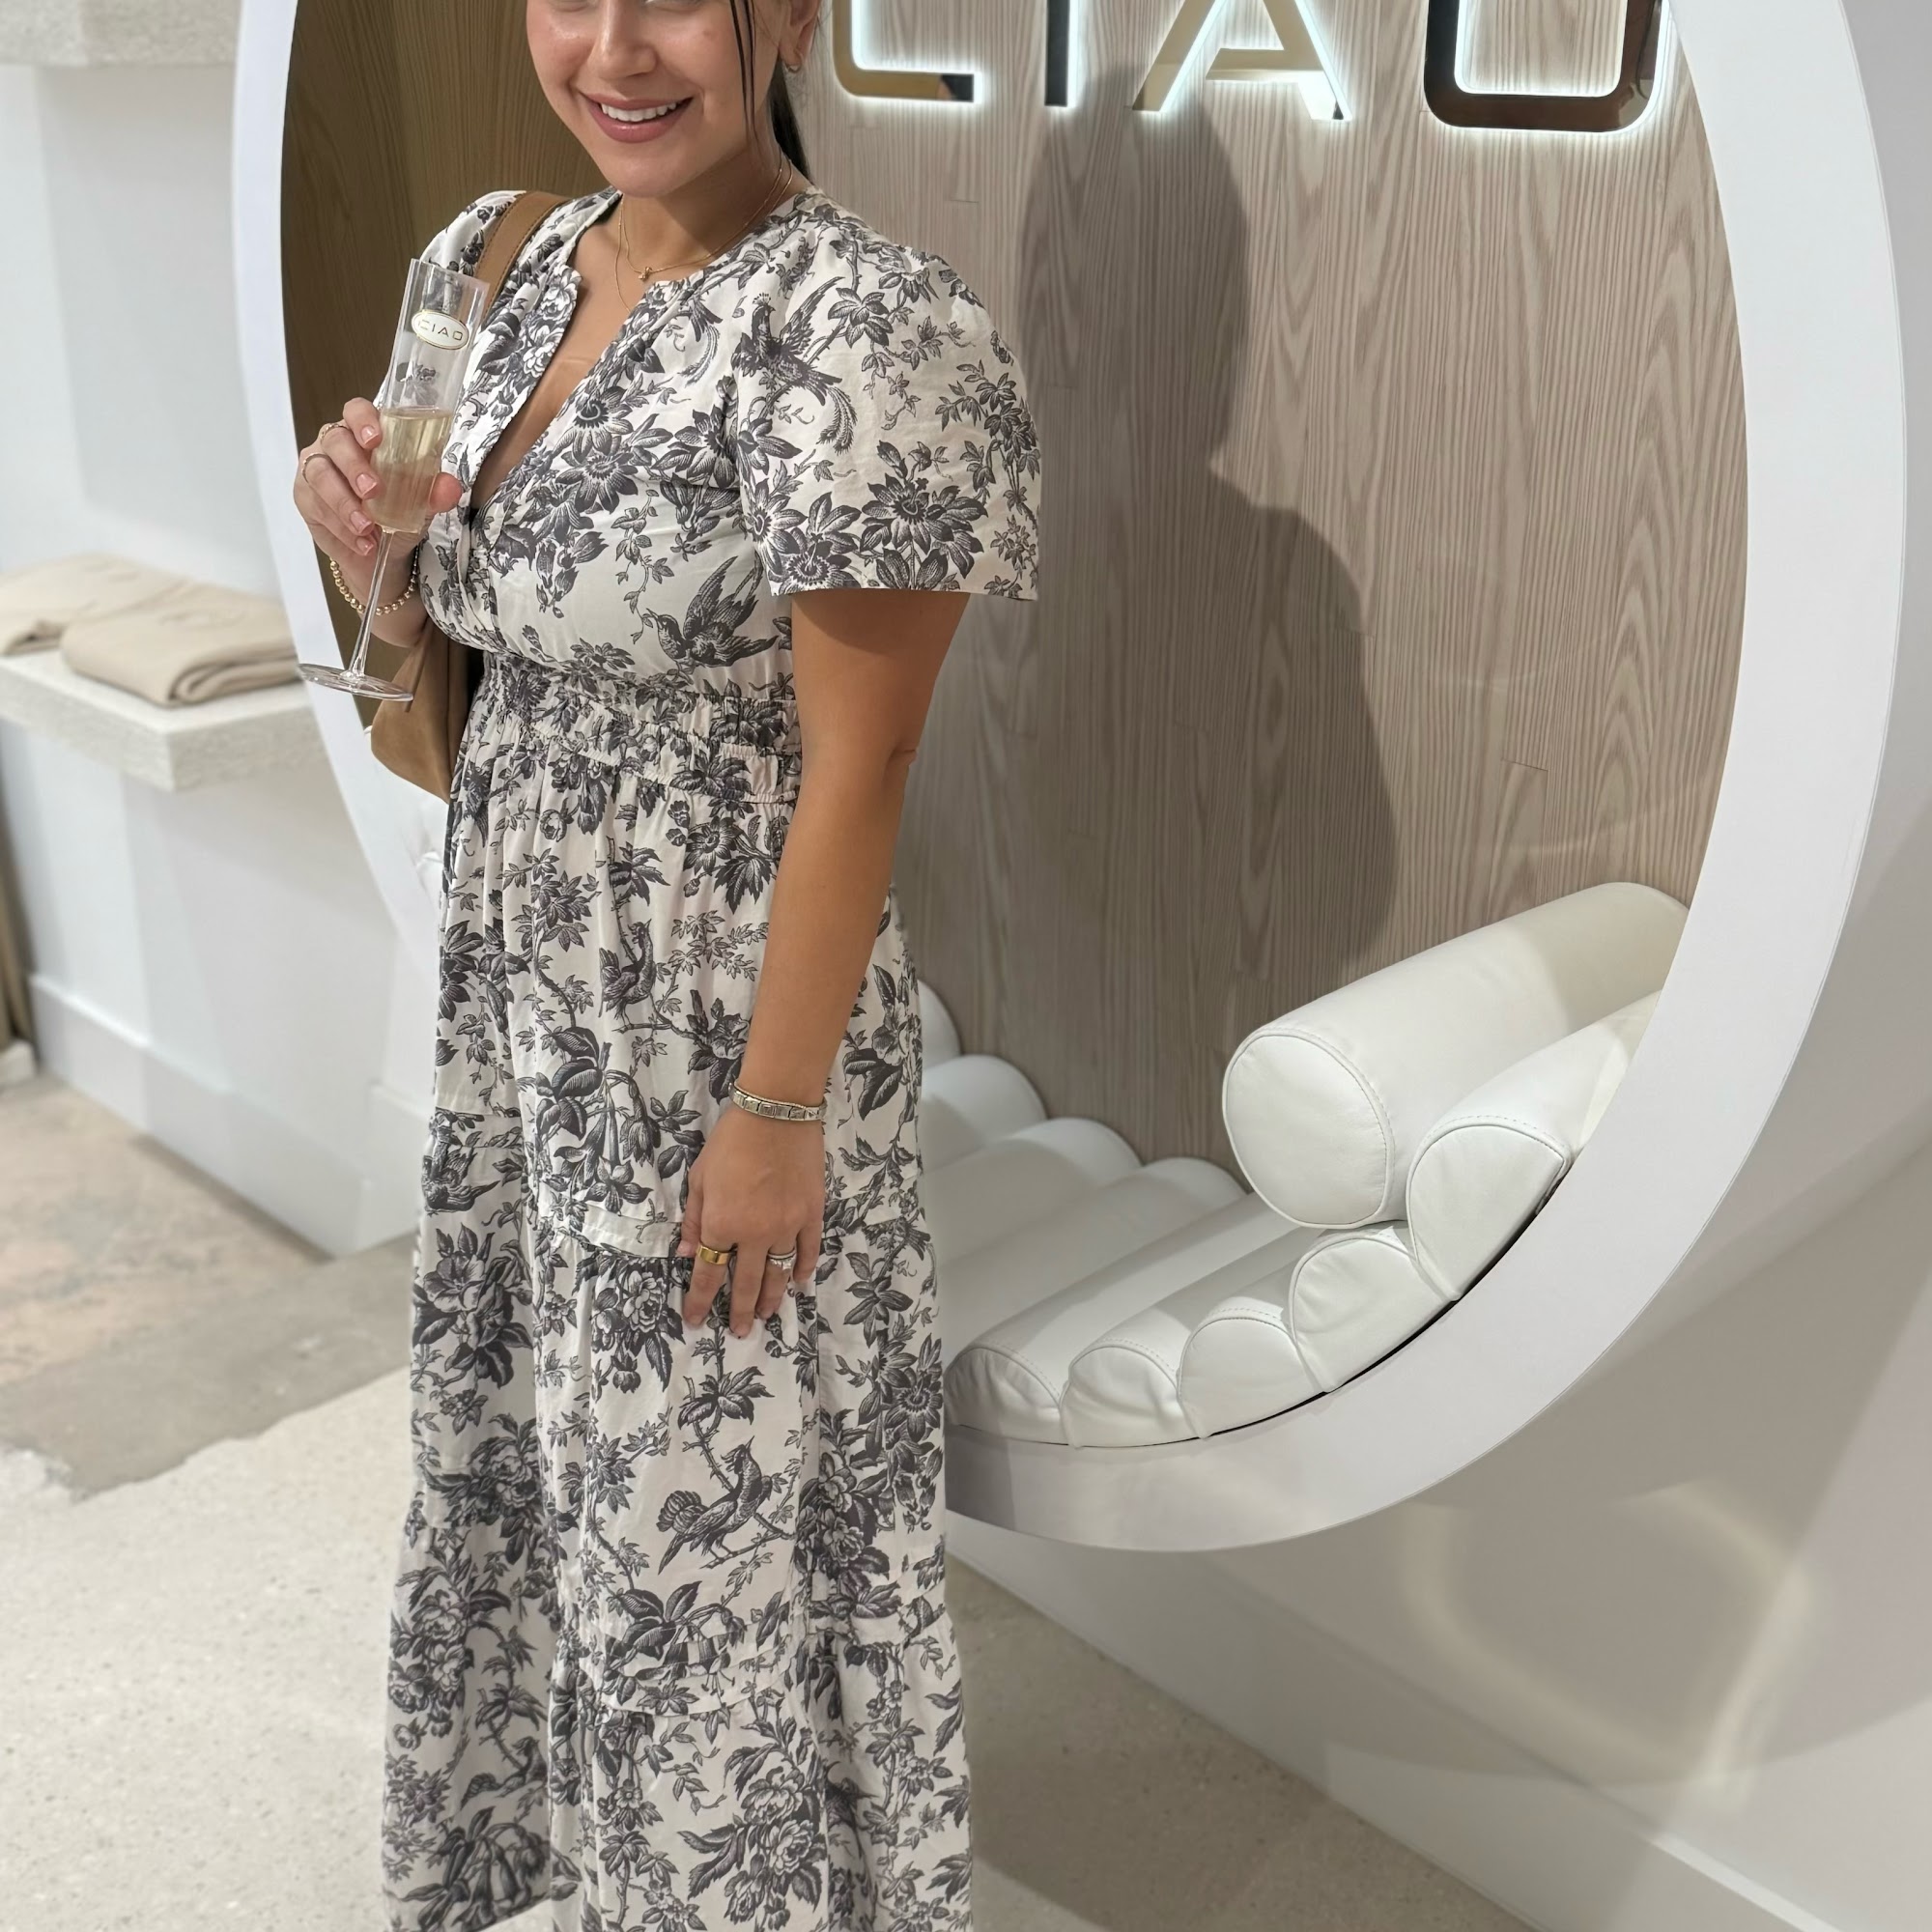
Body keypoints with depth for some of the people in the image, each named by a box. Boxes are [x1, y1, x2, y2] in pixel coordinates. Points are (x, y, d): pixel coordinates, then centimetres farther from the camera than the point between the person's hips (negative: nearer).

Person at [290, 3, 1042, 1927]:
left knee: (712, 1496, 10)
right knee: (518, 1414, 25)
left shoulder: (855, 325, -21)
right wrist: (361, 525, -8)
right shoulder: (511, 266, 4)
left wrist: (777, 1118, -19)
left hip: (725, 1015, -8)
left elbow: (856, 766, -21)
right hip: (516, 983, 8)